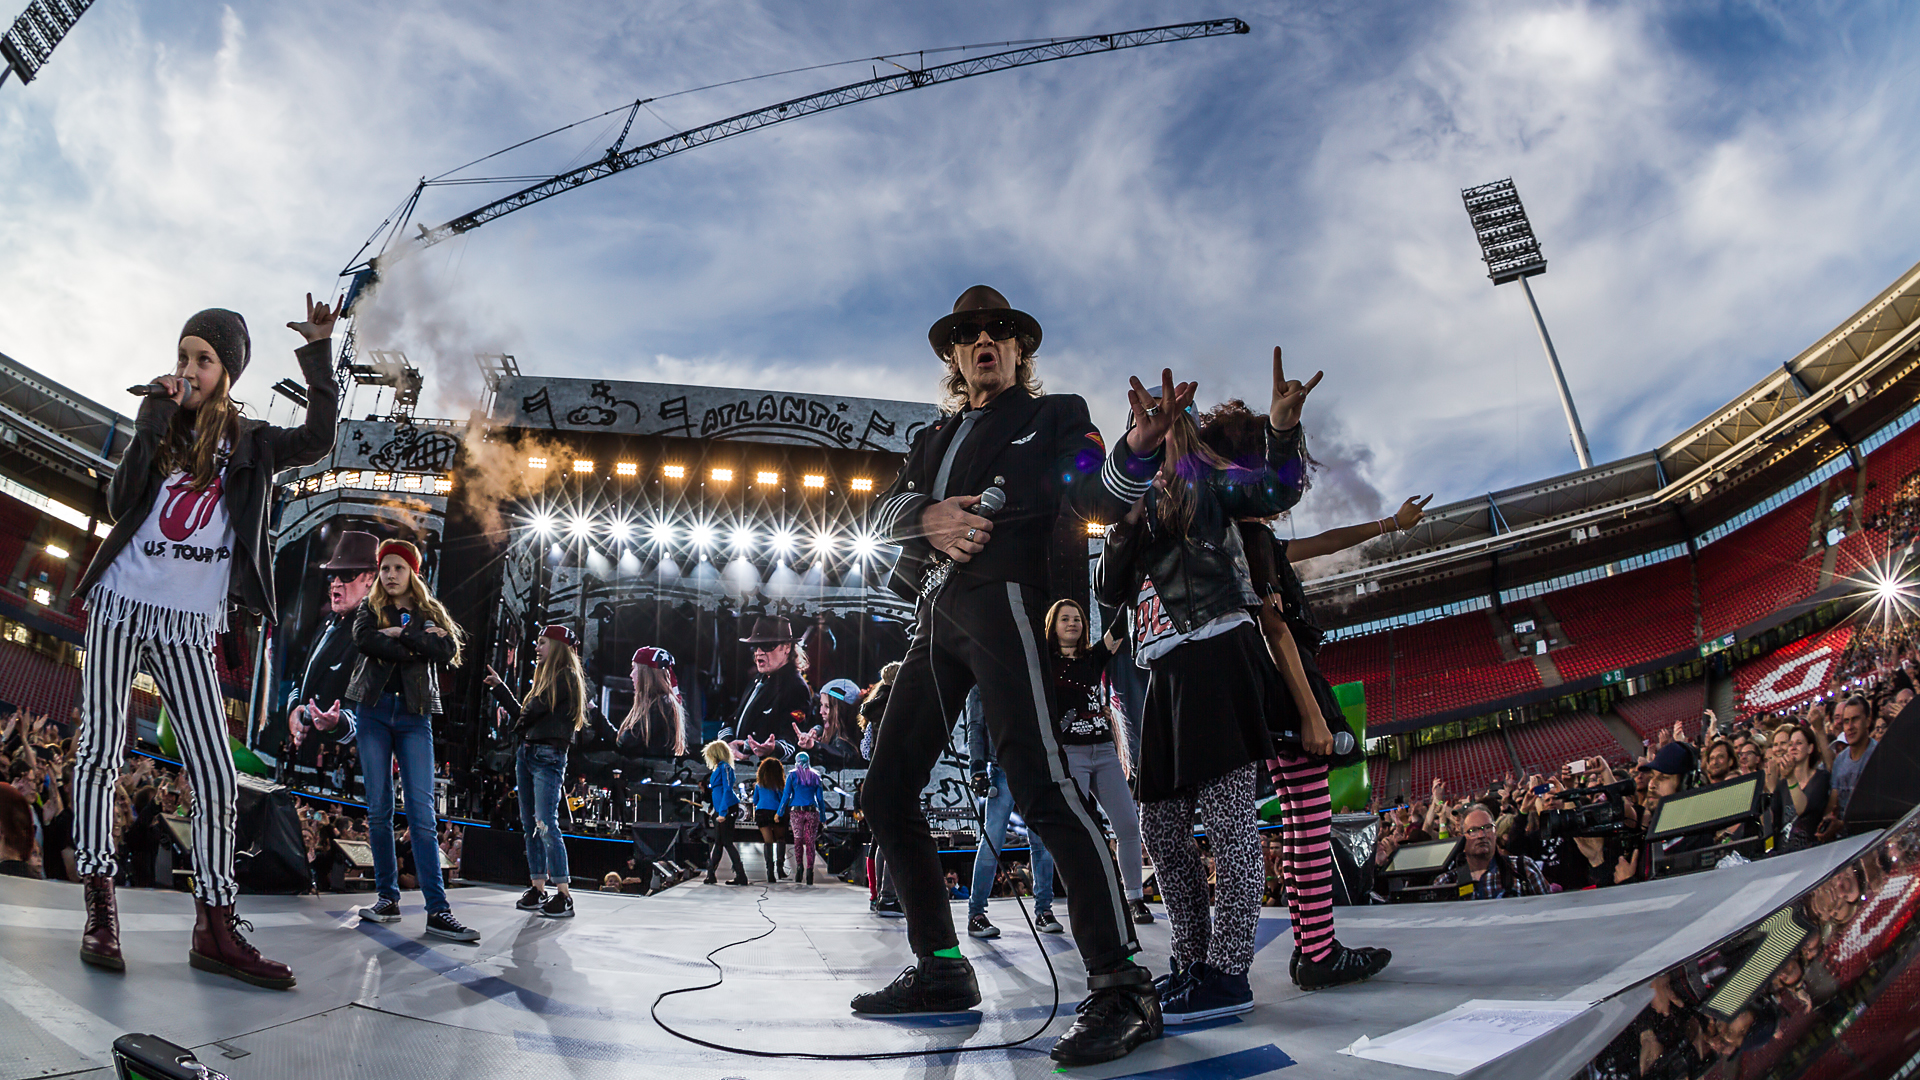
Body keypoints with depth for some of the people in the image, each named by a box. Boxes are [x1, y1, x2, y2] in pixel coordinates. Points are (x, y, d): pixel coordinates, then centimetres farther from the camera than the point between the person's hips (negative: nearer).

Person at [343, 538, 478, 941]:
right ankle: (387, 897, 11)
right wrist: (417, 647, -11)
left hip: (413, 715, -1)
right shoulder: (370, 608, 12)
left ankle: (437, 910, -15)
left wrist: (403, 632, -11)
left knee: (422, 812, -9)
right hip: (373, 710, 1)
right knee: (379, 809, 1)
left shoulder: (431, 613, 11)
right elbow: (363, 638, -11)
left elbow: (448, 653, -7)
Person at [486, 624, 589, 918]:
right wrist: (500, 689, 19)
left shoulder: (567, 678, -6)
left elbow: (531, 712, -10)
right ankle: (537, 889, 15)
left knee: (546, 825, -13)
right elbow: (523, 714, 16)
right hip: (526, 753, 9)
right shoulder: (545, 678, 19)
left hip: (548, 756, -9)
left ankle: (564, 895, -12)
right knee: (530, 825, 9)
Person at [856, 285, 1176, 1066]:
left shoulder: (1053, 415, 14)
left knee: (1040, 783, -22)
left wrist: (1137, 450, -24)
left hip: (1000, 598, -7)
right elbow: (883, 513, 16)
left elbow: (1099, 498, -2)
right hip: (935, 615, 7)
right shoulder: (933, 439, 28)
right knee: (887, 789, 5)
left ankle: (1121, 988, -20)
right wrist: (928, 515, -8)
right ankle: (941, 970, 14)